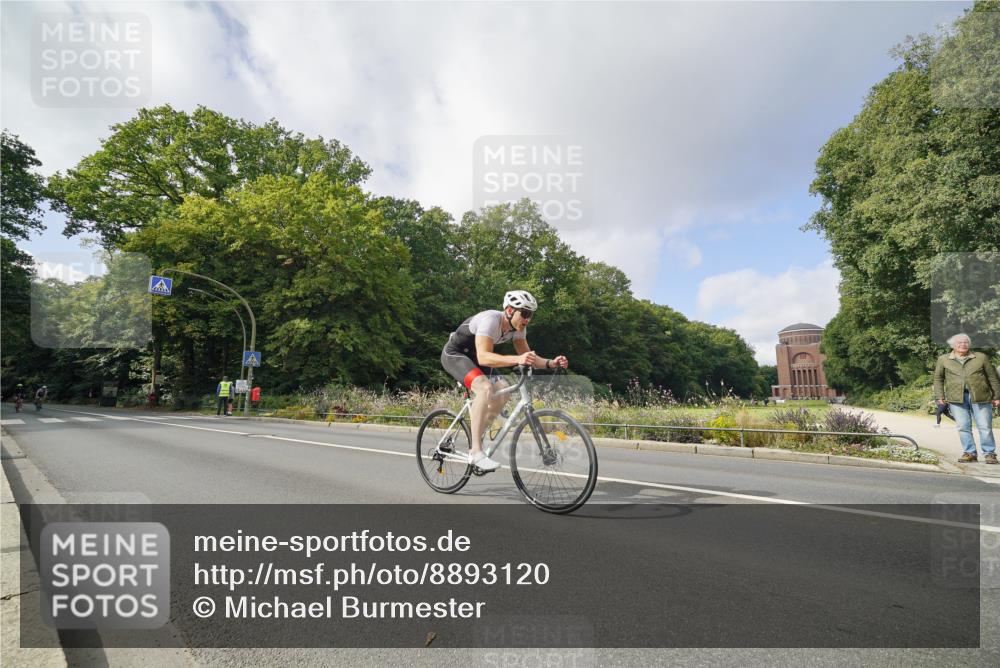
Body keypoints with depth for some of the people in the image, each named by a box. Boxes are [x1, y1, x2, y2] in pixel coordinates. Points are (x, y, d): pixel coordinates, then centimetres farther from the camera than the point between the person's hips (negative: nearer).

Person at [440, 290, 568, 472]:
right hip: (454, 354, -8)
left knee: (502, 391, -6)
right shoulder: (490, 320, -31)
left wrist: (551, 363, -23)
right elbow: (483, 357, -42)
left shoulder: (518, 327, -7)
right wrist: (517, 359, -54)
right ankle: (476, 452, -26)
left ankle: (475, 442, 8)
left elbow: (529, 357, -4)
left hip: (472, 357, 9)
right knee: (485, 388, -31)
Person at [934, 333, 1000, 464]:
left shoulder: (981, 357, 9)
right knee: (963, 427, 0)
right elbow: (938, 379, 12)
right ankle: (970, 453, 9)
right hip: (956, 398, 0)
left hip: (980, 397, 0)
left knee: (985, 426, 1)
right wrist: (939, 396, 4)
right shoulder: (943, 359, 8)